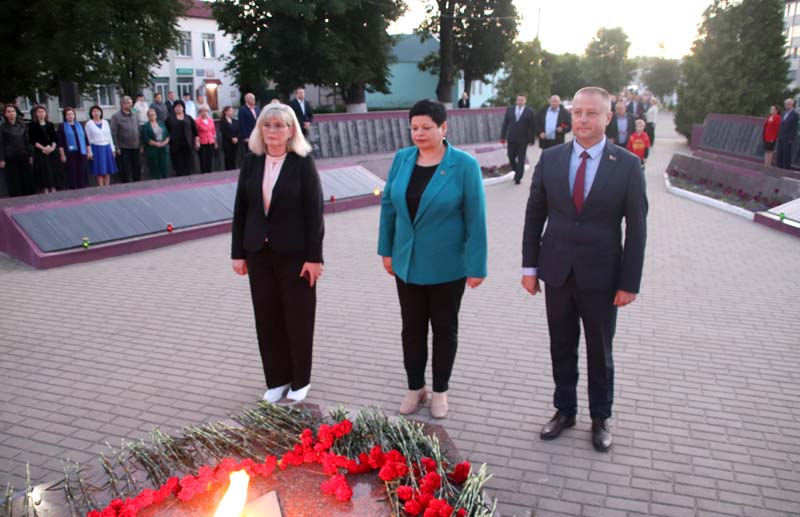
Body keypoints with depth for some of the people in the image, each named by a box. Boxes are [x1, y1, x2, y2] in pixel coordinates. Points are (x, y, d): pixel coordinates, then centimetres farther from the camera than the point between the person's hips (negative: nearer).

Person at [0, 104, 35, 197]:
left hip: (23, 156, 3)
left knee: (27, 178, 4)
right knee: (14, 181, -1)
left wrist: (30, 155, 7)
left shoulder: (22, 126, 9)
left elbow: (27, 141, 11)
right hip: (10, 158, -3)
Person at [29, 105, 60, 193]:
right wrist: (43, 148, -15)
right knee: (44, 173, -7)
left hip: (51, 152, 4)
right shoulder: (33, 125, 2)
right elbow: (32, 140, -5)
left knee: (53, 172, 1)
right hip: (40, 152, -3)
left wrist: (52, 147, -10)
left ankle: (53, 192, 4)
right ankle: (46, 193, -7)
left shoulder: (50, 125, 13)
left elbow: (54, 138, 8)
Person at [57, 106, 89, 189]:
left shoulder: (79, 125, 14)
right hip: (70, 154, -3)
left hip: (81, 153, 3)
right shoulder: (62, 127, 3)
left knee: (82, 173, 5)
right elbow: (60, 142, -3)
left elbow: (86, 139, 14)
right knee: (72, 174, -4)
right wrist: (62, 155, -10)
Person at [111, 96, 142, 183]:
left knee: (137, 168, 11)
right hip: (123, 149, -5)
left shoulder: (134, 116, 12)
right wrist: (117, 148, -12)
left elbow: (139, 131, 16)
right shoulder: (116, 117, -6)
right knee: (125, 171, 2)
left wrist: (141, 145, 13)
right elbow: (114, 133, -8)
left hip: (136, 147, 5)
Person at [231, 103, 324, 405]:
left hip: (294, 252, -4)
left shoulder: (303, 163, -7)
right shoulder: (251, 162, 4)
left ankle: (300, 380, 25)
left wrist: (314, 256, -13)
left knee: (298, 317, 7)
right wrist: (238, 252, 3)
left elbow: (314, 212, -10)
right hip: (259, 251, 4)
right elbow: (240, 208, 6)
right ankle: (276, 379, 25)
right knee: (267, 316, 10)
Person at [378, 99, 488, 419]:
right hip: (408, 263, 4)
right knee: (412, 328, 14)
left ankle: (440, 390, 30)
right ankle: (415, 387, 32)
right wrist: (386, 249, 6)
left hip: (448, 266, -3)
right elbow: (388, 204, 6)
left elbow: (475, 218, -13)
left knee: (444, 329, 13)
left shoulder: (464, 165, -13)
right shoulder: (402, 159, -1)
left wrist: (477, 266, -14)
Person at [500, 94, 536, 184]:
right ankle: (516, 171, 31)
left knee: (521, 159, 0)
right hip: (511, 139, 3)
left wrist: (531, 139, -4)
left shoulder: (529, 112, -1)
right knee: (511, 157, 7)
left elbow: (532, 127, -1)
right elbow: (505, 123, 7)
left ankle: (518, 177, 8)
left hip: (523, 140, -3)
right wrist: (503, 136, 1)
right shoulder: (510, 109, 7)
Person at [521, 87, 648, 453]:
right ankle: (564, 411, 34)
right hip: (557, 272, 2)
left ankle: (600, 418, 33)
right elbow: (534, 215, 4)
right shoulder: (550, 158, -1)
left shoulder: (627, 165, -8)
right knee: (562, 348, 15)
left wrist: (630, 283, -8)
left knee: (600, 352, 14)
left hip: (601, 277, -2)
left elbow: (636, 228, -6)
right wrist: (530, 266, 2)